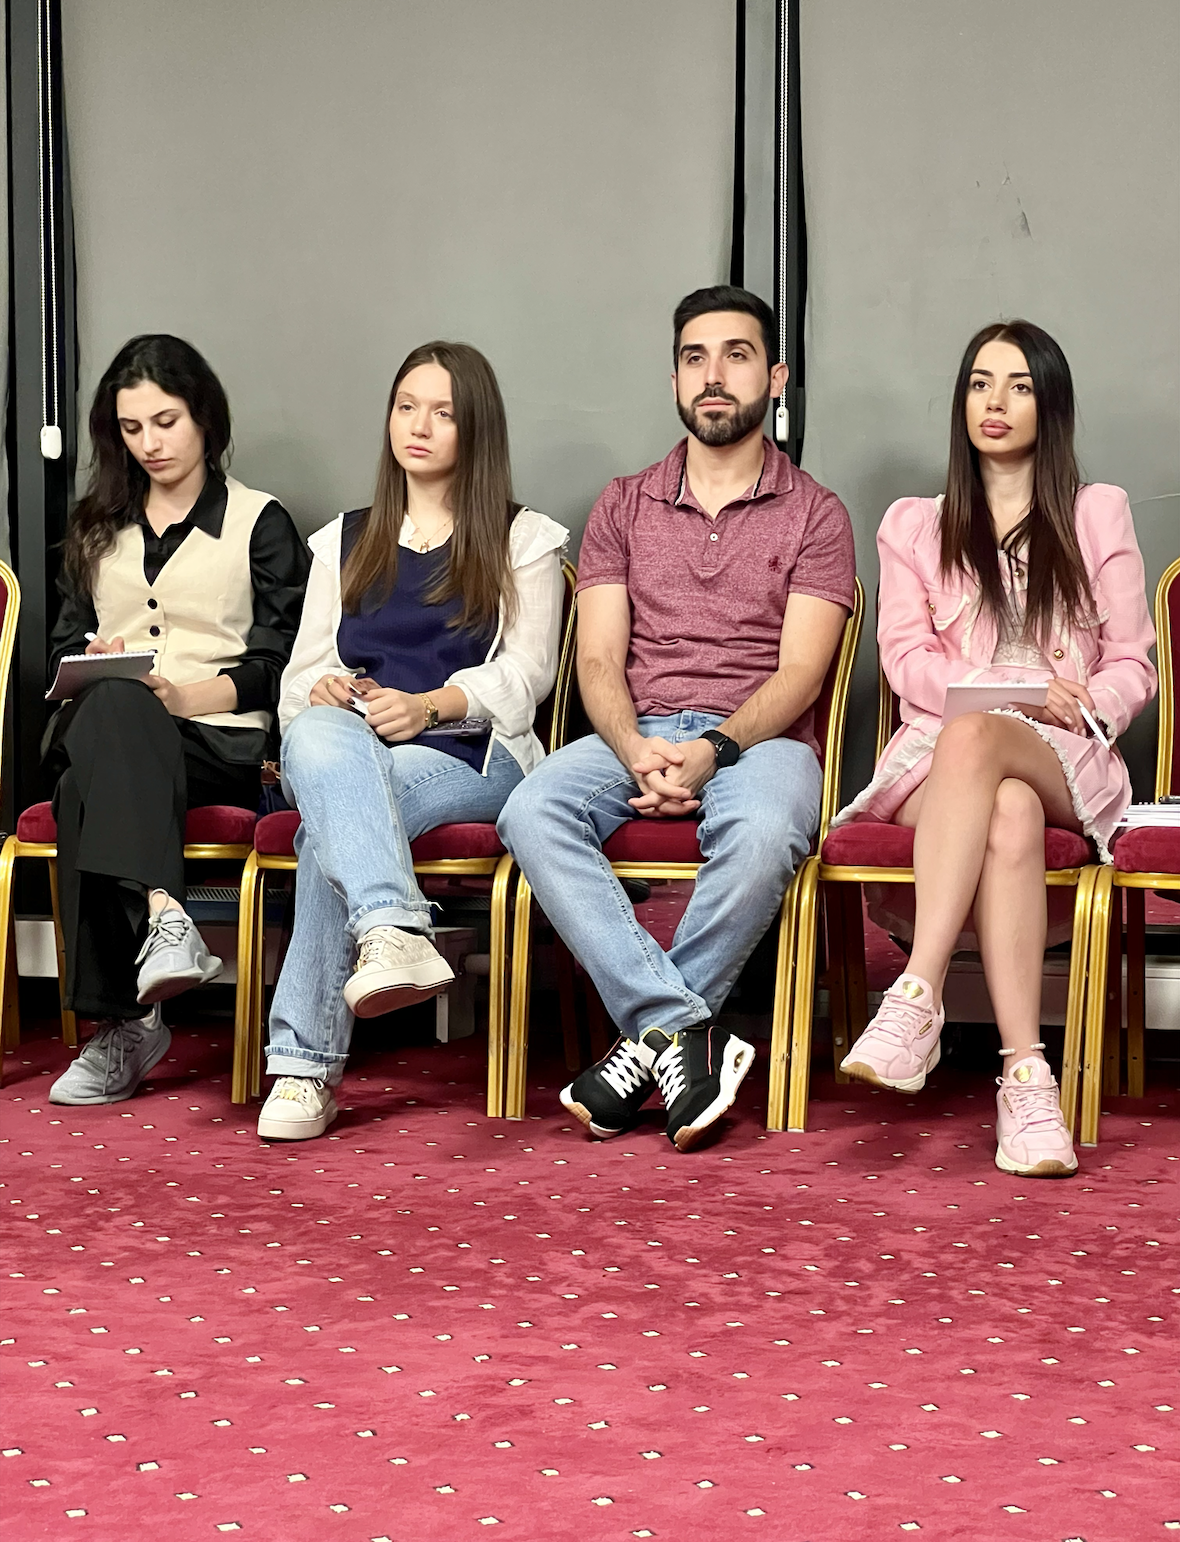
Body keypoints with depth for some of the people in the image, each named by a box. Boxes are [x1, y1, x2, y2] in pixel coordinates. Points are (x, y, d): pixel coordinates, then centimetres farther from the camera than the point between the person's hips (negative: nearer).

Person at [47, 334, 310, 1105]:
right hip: (107, 730, 3)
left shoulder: (261, 523, 13)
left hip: (217, 745, -3)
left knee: (90, 789, -38)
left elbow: (278, 663, 4)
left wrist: (188, 695, -13)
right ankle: (163, 916, -52)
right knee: (113, 703, -38)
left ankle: (120, 1022, -46)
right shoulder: (97, 527, 26)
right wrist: (92, 666, -2)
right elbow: (65, 644, 23)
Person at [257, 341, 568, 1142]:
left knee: (334, 824, -36)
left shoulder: (524, 540, 17)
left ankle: (307, 1062, -44)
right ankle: (394, 932, -57)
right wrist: (322, 690, -7)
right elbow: (304, 670, 20)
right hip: (347, 747, 3)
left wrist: (430, 704, -15)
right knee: (320, 735, -39)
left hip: (469, 753, -2)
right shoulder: (345, 541, 28)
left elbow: (526, 672, 4)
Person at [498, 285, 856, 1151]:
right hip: (634, 733, 3)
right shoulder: (625, 506, 17)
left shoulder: (814, 515, 9)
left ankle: (653, 1036, -25)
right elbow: (599, 661, 7)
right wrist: (638, 751, -15)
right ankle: (688, 1030, -35)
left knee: (763, 834, -38)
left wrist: (713, 748, -20)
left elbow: (799, 673, -2)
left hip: (758, 738, -2)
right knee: (533, 813, -30)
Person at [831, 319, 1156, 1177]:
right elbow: (907, 659, 6)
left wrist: (1083, 707, -12)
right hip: (937, 759, 1)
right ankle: (1026, 1076, -50)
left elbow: (1133, 667, 12)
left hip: (1068, 764, -1)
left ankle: (919, 998, -50)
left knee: (971, 740, -40)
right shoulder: (915, 525, 21)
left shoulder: (1099, 515, 18)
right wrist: (1022, 691, -12)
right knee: (1009, 817, -39)